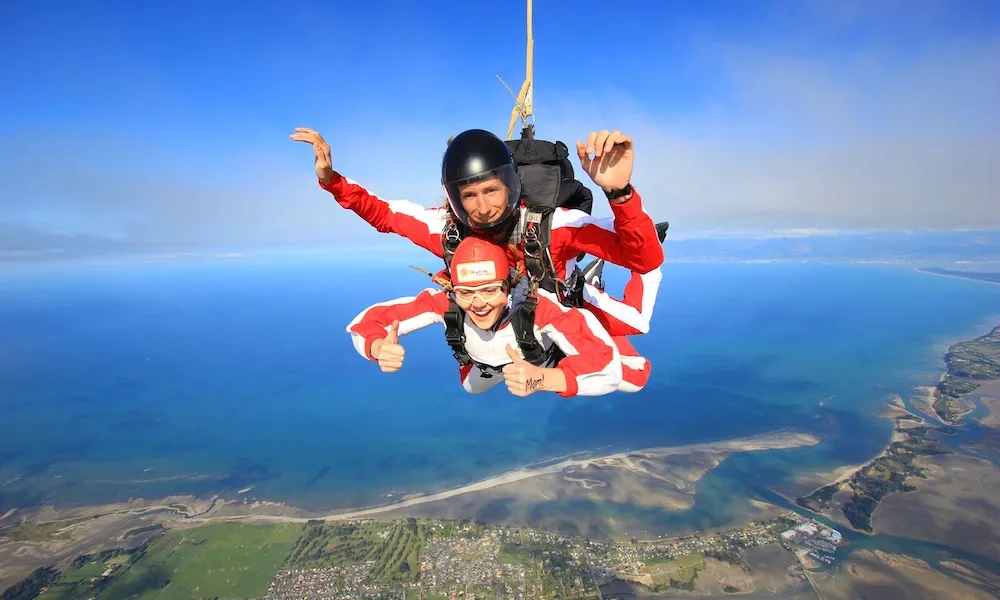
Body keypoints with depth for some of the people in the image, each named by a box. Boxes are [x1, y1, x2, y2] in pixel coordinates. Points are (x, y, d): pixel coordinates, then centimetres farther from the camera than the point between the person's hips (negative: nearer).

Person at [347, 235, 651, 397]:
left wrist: (540, 379, -70)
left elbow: (614, 364, -54)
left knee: (631, 375, -13)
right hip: (488, 364, 3)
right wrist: (380, 347, -56)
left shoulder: (539, 304, -48)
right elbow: (365, 322, -32)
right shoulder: (444, 301, -38)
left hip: (547, 360, -2)